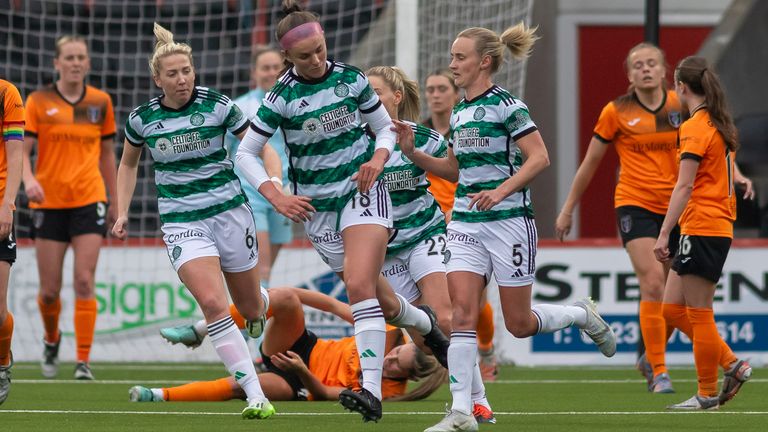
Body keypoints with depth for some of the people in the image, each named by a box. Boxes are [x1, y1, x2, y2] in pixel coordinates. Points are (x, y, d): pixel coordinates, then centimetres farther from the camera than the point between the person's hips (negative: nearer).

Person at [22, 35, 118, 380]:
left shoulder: (100, 102, 7)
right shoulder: (39, 101, 1)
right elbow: (22, 150, -2)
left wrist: (113, 200, 16)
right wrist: (28, 180, -22)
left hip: (89, 200, 0)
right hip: (49, 203, 0)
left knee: (85, 281, -12)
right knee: (49, 290, 4)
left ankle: (84, 361, -10)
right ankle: (51, 339, 34)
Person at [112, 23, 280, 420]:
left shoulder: (217, 105, -8)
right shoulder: (141, 118, -2)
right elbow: (128, 164, 17)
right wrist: (123, 212, 9)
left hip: (229, 211, 0)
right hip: (181, 220, 0)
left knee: (250, 307, 11)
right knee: (213, 303, -21)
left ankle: (265, 307, 53)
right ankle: (256, 396, -20)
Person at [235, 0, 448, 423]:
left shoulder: (351, 78, -4)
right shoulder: (281, 98, -9)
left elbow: (385, 126, 9)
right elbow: (245, 154, -4)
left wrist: (378, 159, -11)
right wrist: (277, 198, -16)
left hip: (363, 190, -1)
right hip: (317, 205, 1)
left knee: (359, 284, -23)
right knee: (382, 303, 5)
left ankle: (372, 390, -28)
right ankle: (424, 322, 41)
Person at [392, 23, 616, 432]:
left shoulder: (506, 105, -11)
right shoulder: (458, 112, 12)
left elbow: (539, 157, -15)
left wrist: (501, 191, -25)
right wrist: (411, 152, 8)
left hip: (508, 219, -6)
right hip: (466, 223, 6)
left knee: (519, 324, 1)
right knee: (462, 310, -10)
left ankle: (583, 314, 31)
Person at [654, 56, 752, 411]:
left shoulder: (695, 128, -12)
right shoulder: (721, 125, 15)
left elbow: (684, 186, -18)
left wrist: (664, 234, -19)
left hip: (700, 230, -9)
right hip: (720, 227, 9)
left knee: (698, 313, -3)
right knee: (673, 307, 12)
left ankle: (707, 393, 1)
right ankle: (732, 365, 9)